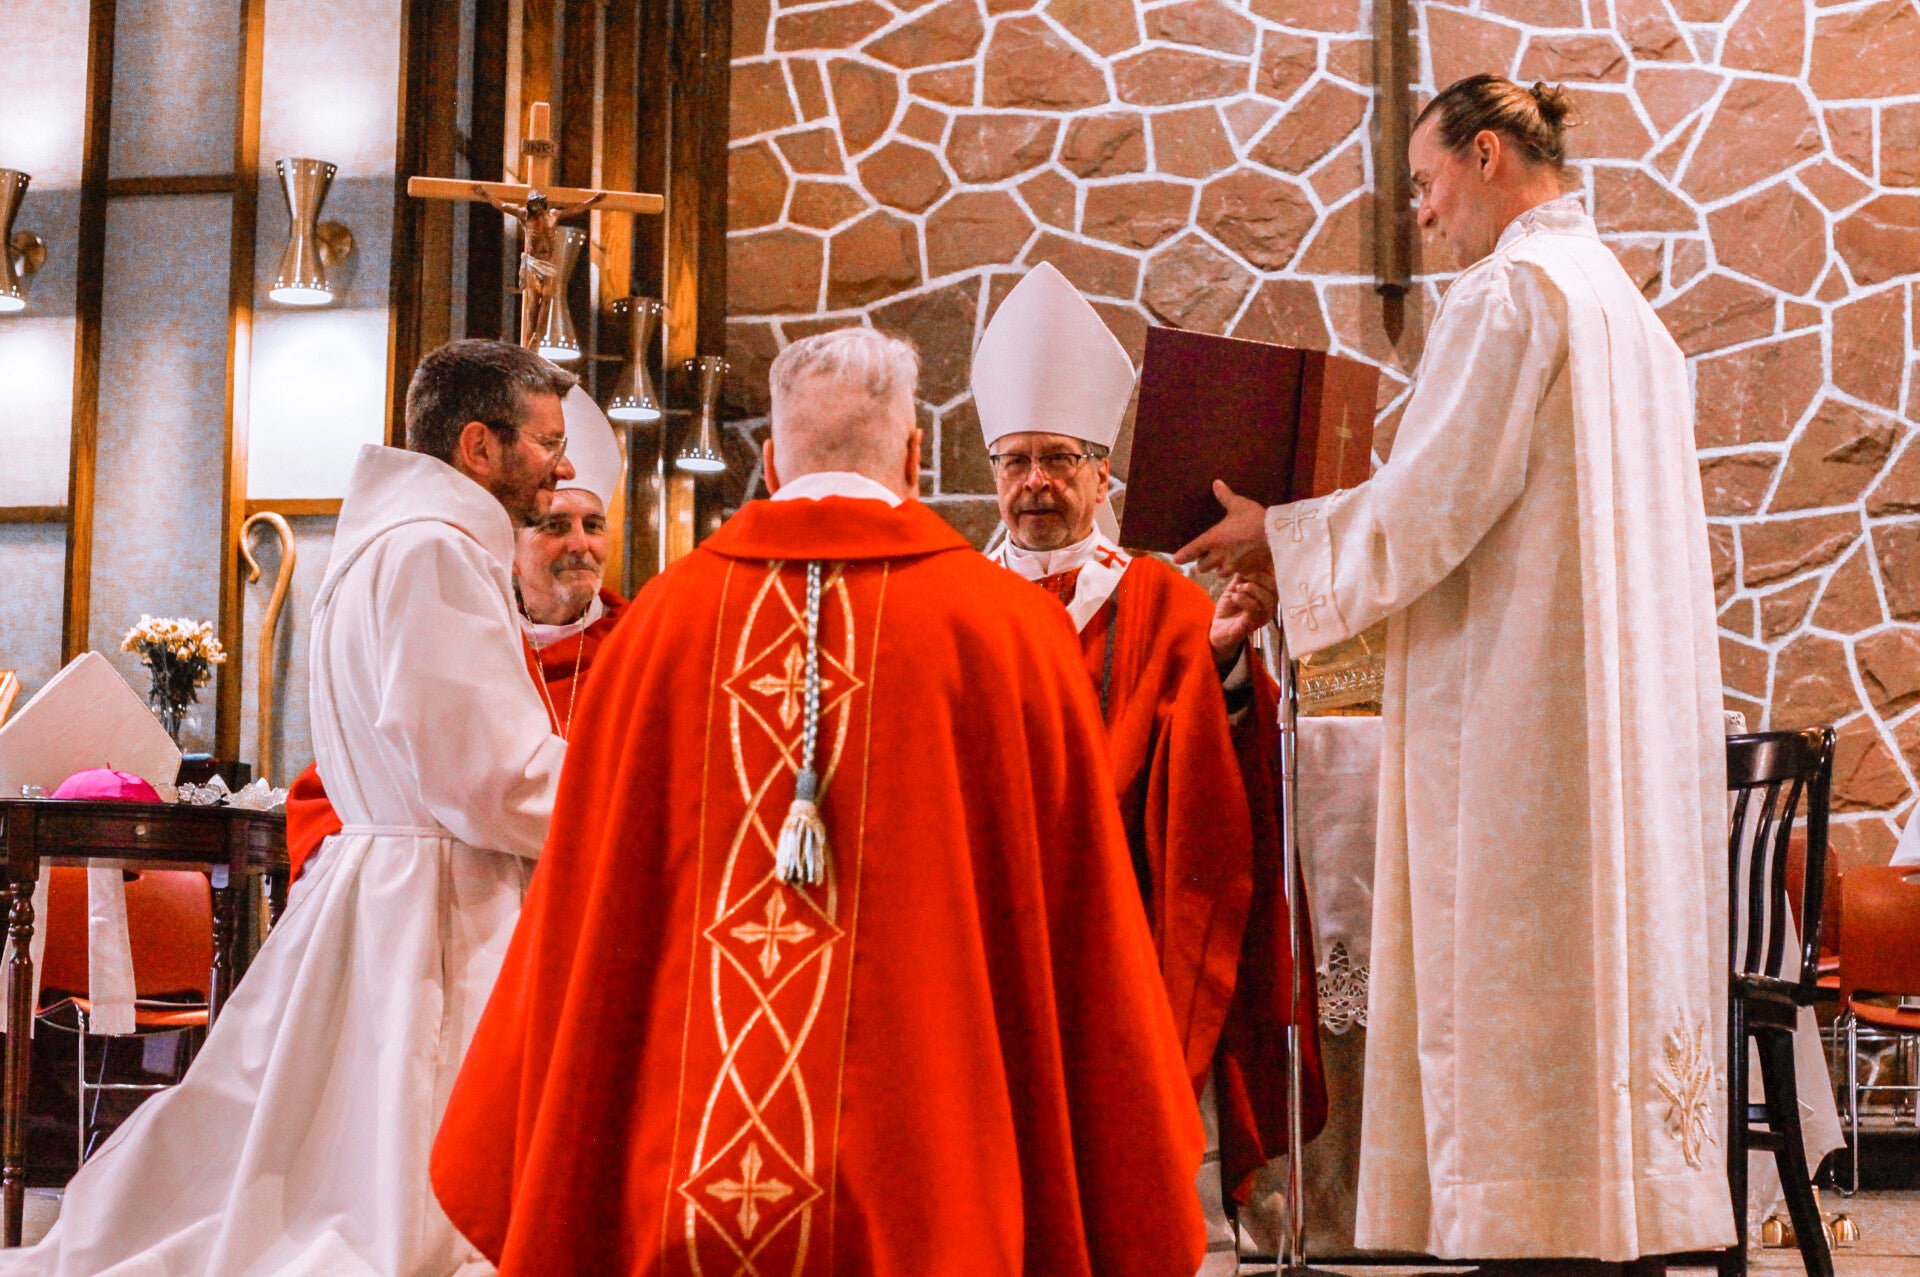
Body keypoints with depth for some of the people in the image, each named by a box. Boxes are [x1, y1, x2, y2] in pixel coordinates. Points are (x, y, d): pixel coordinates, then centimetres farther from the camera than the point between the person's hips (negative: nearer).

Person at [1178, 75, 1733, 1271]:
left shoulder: (1509, 290, -10)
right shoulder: (1626, 303, 20)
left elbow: (1427, 509, -15)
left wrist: (1278, 533, -1)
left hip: (1524, 715, -9)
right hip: (1635, 712, 9)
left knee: (1522, 989, -7)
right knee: (1622, 975, 10)